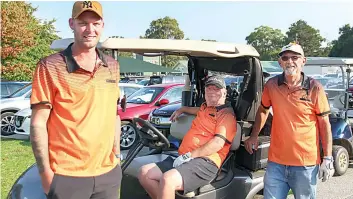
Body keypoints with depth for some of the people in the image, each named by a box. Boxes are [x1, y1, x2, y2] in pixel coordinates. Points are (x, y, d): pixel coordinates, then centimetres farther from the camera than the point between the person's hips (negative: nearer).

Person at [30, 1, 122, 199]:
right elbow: (38, 124, -9)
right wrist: (46, 172, -10)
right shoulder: (51, 66, -10)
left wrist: (117, 154, 11)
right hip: (66, 176, -4)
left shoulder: (112, 66, 6)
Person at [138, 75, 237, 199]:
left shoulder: (226, 114, 0)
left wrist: (189, 155, -19)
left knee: (167, 180, -35)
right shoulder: (205, 107, 26)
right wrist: (181, 110, 46)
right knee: (144, 173, -5)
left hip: (205, 162, -9)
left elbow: (218, 143, -15)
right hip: (185, 159, 9)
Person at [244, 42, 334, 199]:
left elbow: (324, 124, -2)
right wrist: (254, 136, 10)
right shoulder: (271, 85, -1)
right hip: (276, 162, 2)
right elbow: (263, 110, 16)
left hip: (306, 164, -2)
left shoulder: (314, 88, -7)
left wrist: (328, 159, -5)